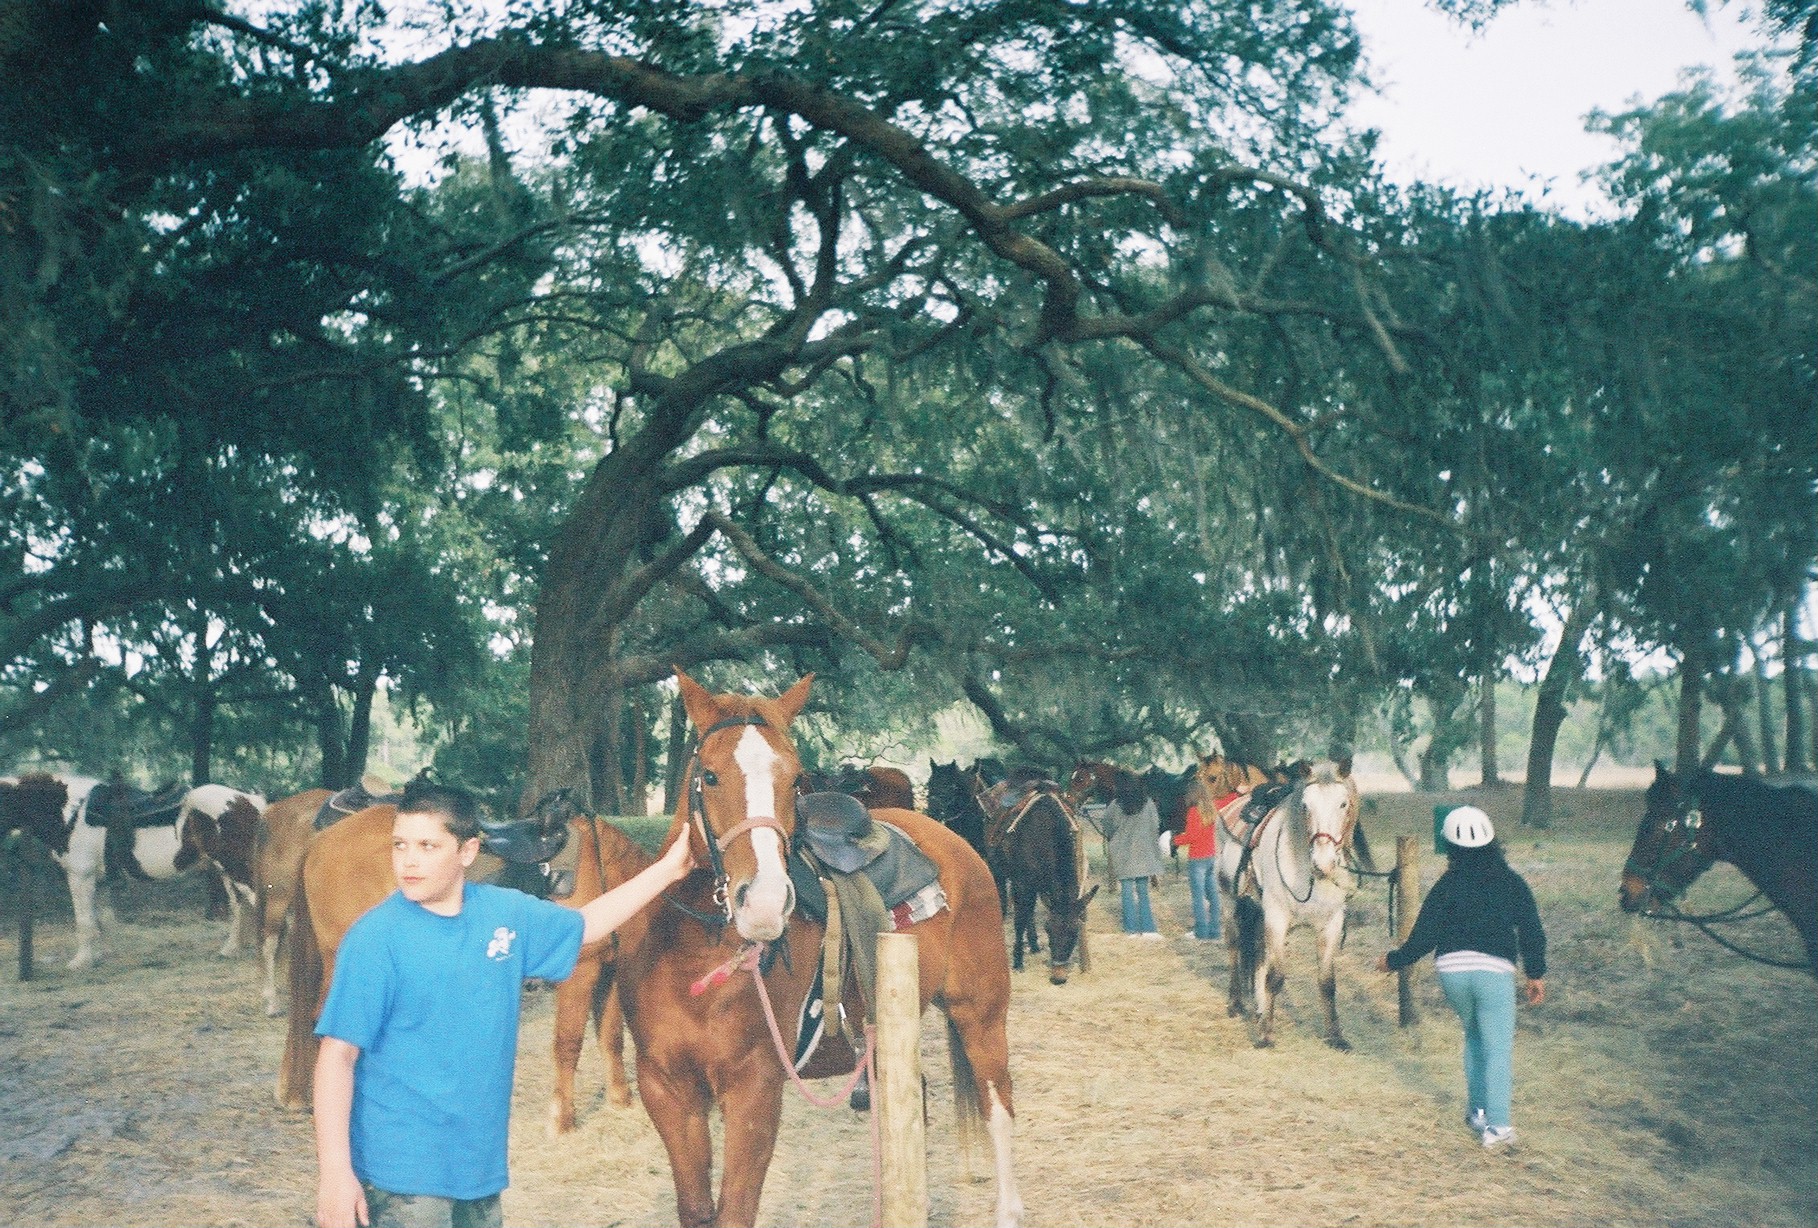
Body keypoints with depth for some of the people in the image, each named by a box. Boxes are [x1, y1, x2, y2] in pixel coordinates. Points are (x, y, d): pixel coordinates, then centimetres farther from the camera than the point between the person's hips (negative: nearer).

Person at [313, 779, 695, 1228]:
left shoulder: (506, 912, 1)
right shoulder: (376, 937, -14)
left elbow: (585, 925, 20)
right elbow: (338, 1054, -15)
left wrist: (668, 869, 20)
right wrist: (335, 1172, -19)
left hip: (480, 1160, 6)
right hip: (403, 1173, -6)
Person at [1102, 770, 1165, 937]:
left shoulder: (1114, 807, -9)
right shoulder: (1148, 804, -1)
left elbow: (1108, 830, 2)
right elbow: (1156, 827, 5)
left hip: (1122, 854, -2)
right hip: (1144, 853, 2)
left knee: (1128, 891, 4)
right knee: (1143, 891, 9)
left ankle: (1131, 928, 6)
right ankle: (1148, 928, 5)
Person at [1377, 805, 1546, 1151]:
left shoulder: (1448, 884, 1)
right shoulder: (1512, 883, 4)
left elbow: (1424, 937, 1)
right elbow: (1532, 933, 5)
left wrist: (1394, 961, 16)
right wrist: (1536, 974, 17)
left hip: (1451, 969, 1)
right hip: (1495, 970, -1)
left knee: (1474, 1035, 24)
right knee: (1497, 1047, -1)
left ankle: (1476, 1110, 25)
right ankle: (1496, 1125, -11)